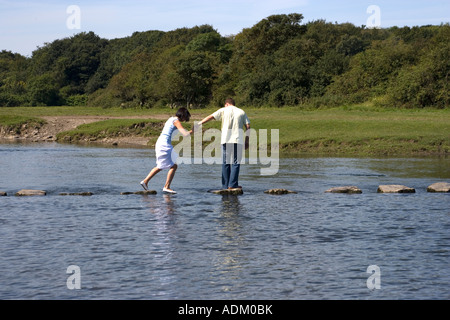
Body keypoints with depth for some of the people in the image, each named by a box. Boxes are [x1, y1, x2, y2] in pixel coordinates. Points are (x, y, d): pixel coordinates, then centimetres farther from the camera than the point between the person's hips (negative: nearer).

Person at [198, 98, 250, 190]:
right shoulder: (241, 112, 14)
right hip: (238, 140, 0)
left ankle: (225, 185, 6)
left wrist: (199, 124, 6)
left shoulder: (224, 110, 11)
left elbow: (210, 117, 3)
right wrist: (247, 141, 9)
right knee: (236, 162, 2)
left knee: (226, 162, 6)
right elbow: (248, 126, 6)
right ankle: (233, 184, -6)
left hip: (226, 139, 0)